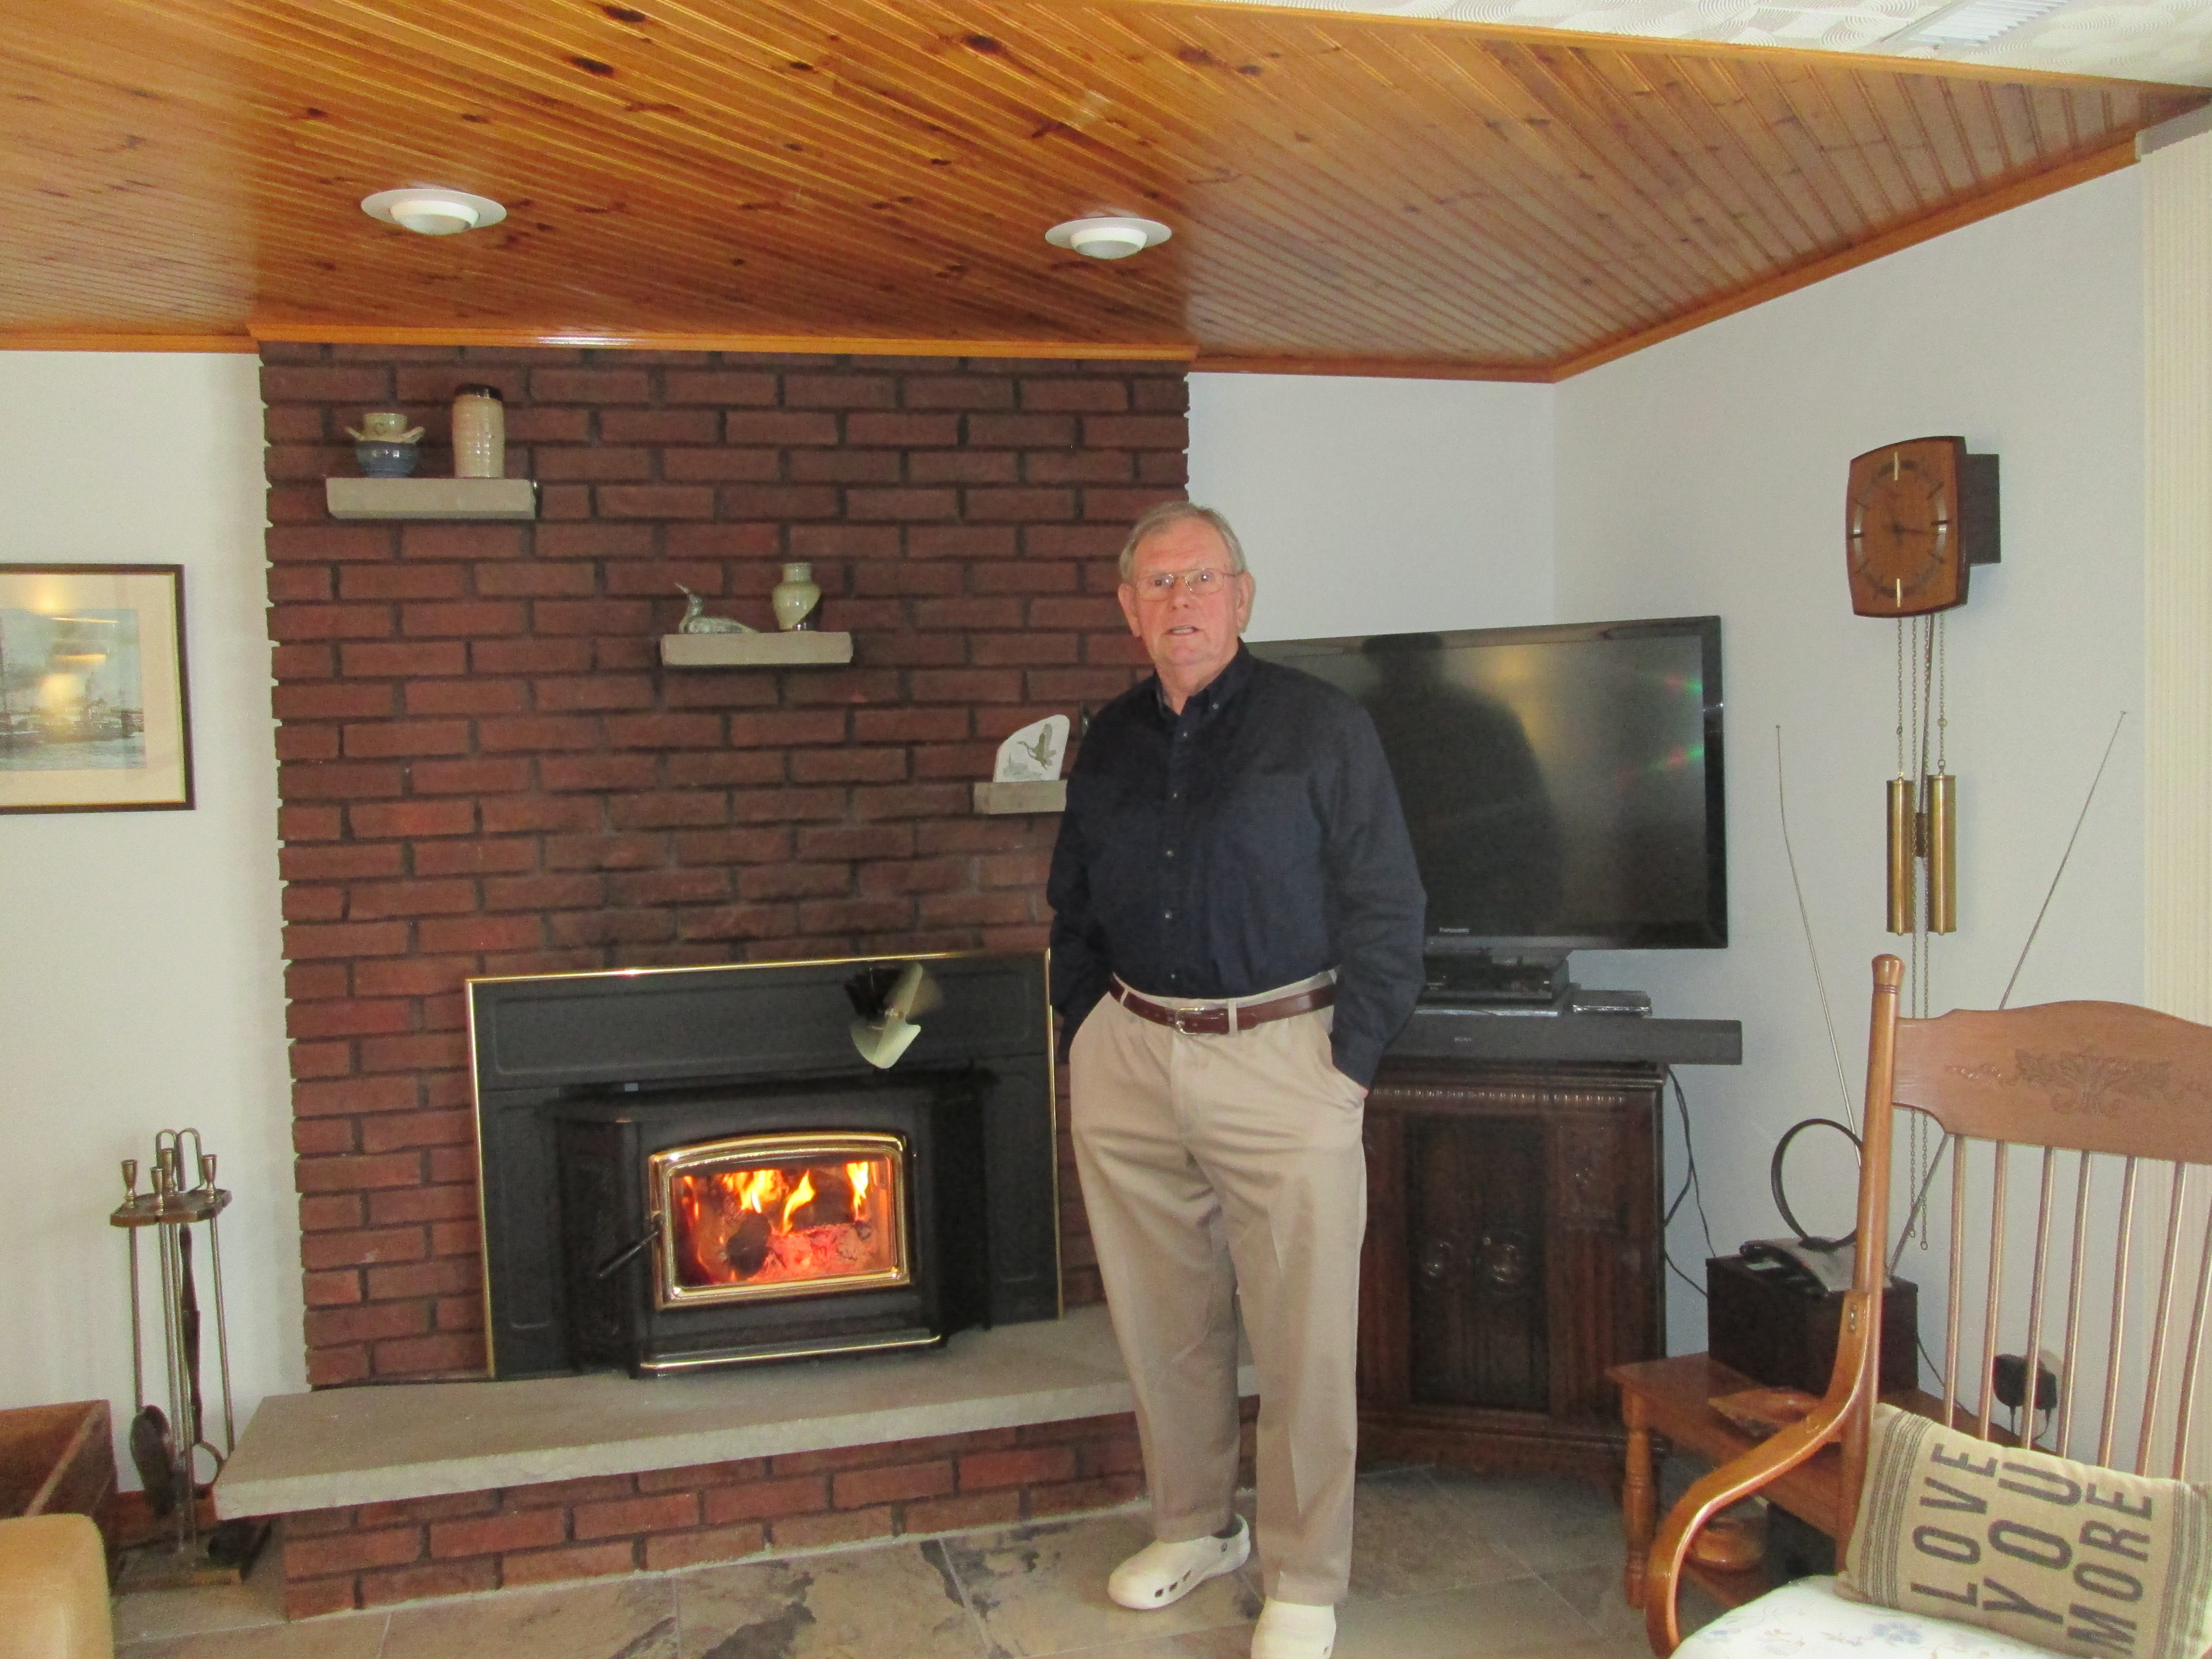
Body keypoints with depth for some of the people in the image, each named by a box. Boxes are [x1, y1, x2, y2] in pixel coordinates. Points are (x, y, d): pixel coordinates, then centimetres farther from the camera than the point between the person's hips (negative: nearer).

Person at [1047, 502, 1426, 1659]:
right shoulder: (1110, 741, 10)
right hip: (1128, 1060, 5)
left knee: (1303, 1341, 1)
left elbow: (1386, 909, -4)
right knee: (1164, 1322, 15)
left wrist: (1349, 1063, -9)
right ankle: (1193, 1528, 35)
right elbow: (1073, 908, 20)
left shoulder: (1322, 727, -4)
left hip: (1281, 1056, -5)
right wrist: (1085, 1040, 13)